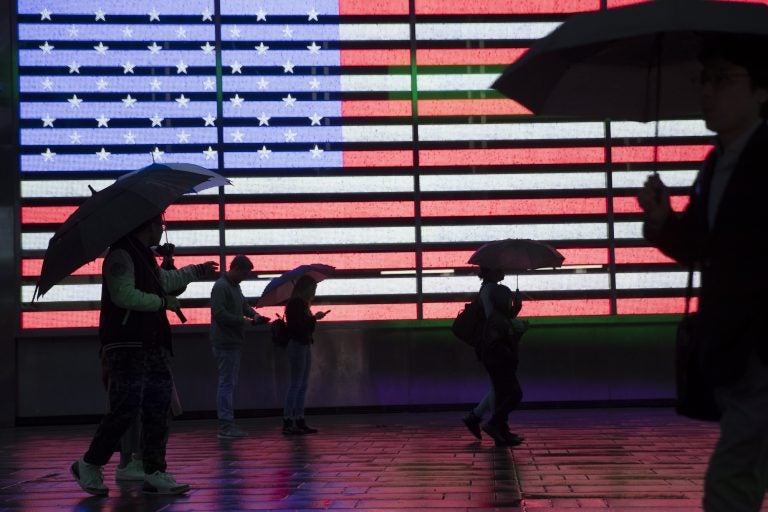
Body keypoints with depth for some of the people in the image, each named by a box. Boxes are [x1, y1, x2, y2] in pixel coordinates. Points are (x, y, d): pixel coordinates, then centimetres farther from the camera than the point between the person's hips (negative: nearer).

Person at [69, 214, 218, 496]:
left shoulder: (145, 256, 21)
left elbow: (165, 279, 42)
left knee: (158, 411, 5)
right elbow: (124, 295, -22)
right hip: (126, 346, -10)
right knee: (126, 408, -12)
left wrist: (196, 271, 54)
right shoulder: (121, 254, -10)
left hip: (152, 345, 10)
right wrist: (163, 302, -12)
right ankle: (89, 465, 3)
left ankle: (155, 473, 7)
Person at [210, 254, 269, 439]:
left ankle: (227, 424, 19)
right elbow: (220, 314, -22)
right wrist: (245, 321, -18)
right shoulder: (221, 287, -15)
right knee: (227, 383, -8)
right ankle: (225, 426, -6)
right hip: (225, 343, -10)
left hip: (233, 342, 10)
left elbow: (244, 304, 23)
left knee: (229, 383, 13)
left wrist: (254, 315, 1)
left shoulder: (235, 286, 15)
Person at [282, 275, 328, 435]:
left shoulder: (302, 303, 15)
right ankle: (288, 423, -7)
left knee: (302, 385, 11)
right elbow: (298, 326, -21)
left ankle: (299, 420, 15)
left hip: (304, 345, 10)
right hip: (297, 345, -10)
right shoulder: (295, 303, -14)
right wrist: (314, 318, -17)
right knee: (295, 384, -9)